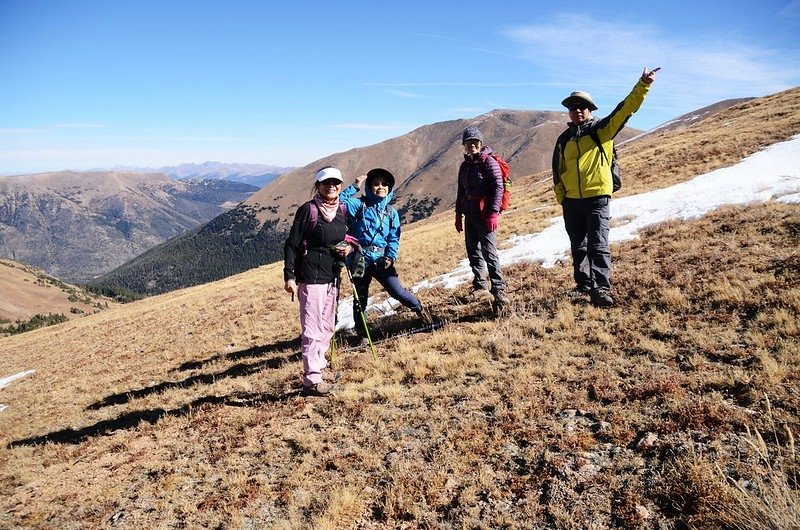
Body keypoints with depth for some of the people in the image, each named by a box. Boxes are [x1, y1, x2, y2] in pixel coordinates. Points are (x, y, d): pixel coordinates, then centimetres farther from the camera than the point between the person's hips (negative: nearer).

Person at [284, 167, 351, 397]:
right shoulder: (308, 209, -9)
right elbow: (291, 244, -9)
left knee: (327, 326, 17)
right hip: (311, 276, -7)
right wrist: (289, 276, -15)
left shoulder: (342, 210, 9)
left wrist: (348, 248, -1)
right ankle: (312, 380, -1)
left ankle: (320, 367, 33)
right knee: (312, 328, -7)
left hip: (333, 276, 8)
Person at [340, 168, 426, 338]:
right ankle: (361, 332, 25)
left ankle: (419, 308, 24)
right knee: (360, 297, 9)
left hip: (381, 260, 2)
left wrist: (390, 257, -8)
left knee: (396, 290, -4)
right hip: (360, 259, -1)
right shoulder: (360, 205, 1)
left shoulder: (391, 213, 9)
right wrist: (355, 186, -12)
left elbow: (394, 238, 6)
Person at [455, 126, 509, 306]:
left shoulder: (489, 162, -7)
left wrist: (493, 213, -19)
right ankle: (479, 286, 22)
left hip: (485, 215, -8)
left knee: (489, 252, -11)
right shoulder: (465, 165, 16)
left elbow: (498, 188, -13)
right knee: (473, 251, 11)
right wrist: (458, 214, 19)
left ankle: (499, 290, -7)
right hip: (469, 215, 8)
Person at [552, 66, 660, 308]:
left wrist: (644, 84, -18)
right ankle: (584, 285, 25)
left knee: (598, 246, -8)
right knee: (578, 247, 12)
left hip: (597, 198, -4)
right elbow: (558, 171, 16)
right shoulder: (564, 139, 13)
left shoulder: (602, 129, 2)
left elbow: (626, 108, -8)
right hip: (571, 201, 5)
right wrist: (561, 197, 8)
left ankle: (601, 289, -7)